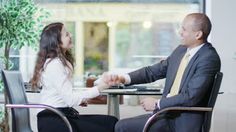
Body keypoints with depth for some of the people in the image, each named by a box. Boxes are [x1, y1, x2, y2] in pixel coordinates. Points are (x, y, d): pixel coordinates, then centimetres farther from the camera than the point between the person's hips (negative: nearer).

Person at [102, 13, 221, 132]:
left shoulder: (209, 58, -16)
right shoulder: (181, 50, 9)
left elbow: (191, 97, -22)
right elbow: (154, 71, 13)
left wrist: (157, 104, -13)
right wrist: (123, 79, -1)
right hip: (166, 115, 8)